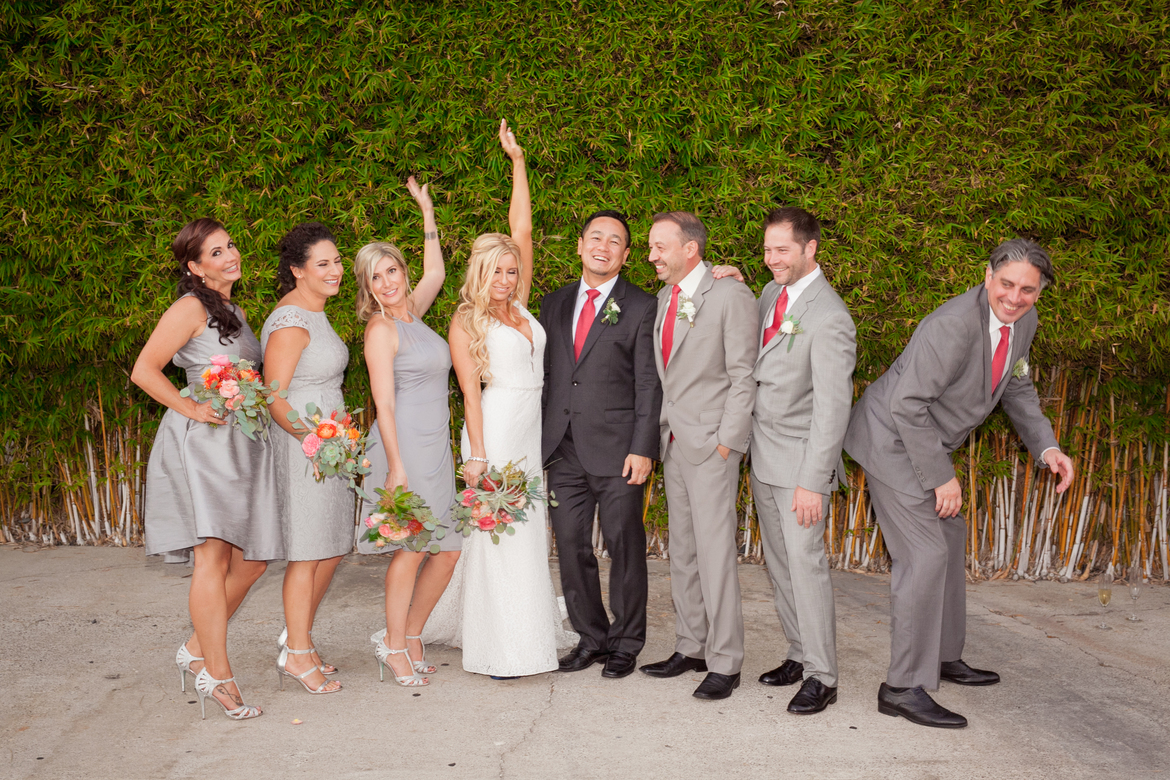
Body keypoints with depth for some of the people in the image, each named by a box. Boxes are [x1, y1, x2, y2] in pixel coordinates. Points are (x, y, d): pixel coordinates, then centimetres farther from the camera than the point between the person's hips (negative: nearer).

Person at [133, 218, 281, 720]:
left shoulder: (235, 311, 19)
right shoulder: (191, 307, -5)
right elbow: (143, 371, -10)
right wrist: (193, 409, -13)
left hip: (245, 443, 8)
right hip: (203, 440, -8)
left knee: (251, 560, 5)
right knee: (214, 554, -12)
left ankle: (198, 649, 20)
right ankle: (217, 674, -7)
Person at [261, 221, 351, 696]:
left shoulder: (313, 313, 13)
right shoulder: (290, 322, -17)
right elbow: (273, 398, -19)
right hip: (300, 446, -9)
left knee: (331, 548, 15)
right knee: (307, 552, -1)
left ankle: (297, 635, 29)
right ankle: (296, 655, 11)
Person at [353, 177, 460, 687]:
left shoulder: (412, 314, 14)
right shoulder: (381, 328, -7)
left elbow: (435, 272, 31)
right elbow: (384, 402, -12)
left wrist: (427, 211, 31)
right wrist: (397, 466, -18)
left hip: (436, 449, 8)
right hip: (404, 447, -8)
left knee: (447, 549, 5)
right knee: (411, 548, -6)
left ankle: (411, 635, 20)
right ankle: (394, 647, 8)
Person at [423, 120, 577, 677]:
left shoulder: (520, 307, 12)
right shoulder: (466, 323, -2)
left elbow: (521, 228, 11)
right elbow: (471, 392, -8)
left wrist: (518, 162, 9)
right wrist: (477, 456, -15)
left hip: (535, 431, 6)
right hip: (496, 430, -6)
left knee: (529, 531, 11)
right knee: (497, 532, -4)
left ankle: (529, 628, 22)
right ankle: (502, 649, 1)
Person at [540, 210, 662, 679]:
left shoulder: (642, 307, 0)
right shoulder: (554, 304, 14)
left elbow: (649, 385, -5)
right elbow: (544, 374, 15)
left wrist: (642, 449, -13)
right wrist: (536, 441, 9)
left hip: (617, 450, -4)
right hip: (563, 449, 5)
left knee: (624, 548, 3)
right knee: (571, 547, 8)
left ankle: (626, 644, 18)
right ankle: (591, 637, 23)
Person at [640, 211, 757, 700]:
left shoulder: (731, 296, -9)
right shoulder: (664, 297, 13)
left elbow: (743, 377, -11)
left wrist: (726, 441, -14)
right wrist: (662, 432, 10)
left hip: (710, 443, -8)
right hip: (673, 441, 8)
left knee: (715, 551, -6)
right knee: (682, 551, 13)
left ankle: (724, 663, 2)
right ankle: (691, 648, 23)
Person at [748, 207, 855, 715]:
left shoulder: (828, 318, -20)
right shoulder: (772, 293, 7)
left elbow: (832, 407, -21)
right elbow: (756, 363, 22)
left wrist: (813, 482, -23)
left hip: (801, 461, -8)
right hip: (763, 459, 8)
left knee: (805, 563, -6)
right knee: (779, 562, 13)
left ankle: (822, 677, 5)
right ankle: (799, 655, 26)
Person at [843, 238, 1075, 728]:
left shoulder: (1023, 321, -1)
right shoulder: (956, 324, -30)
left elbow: (1016, 386, 16)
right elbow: (907, 404, -30)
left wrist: (1046, 447, 4)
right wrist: (941, 476, -23)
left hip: (927, 441, 10)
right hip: (892, 440, -10)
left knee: (949, 537, 20)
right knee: (924, 554, -14)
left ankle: (943, 655, 37)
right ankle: (904, 687, -8)